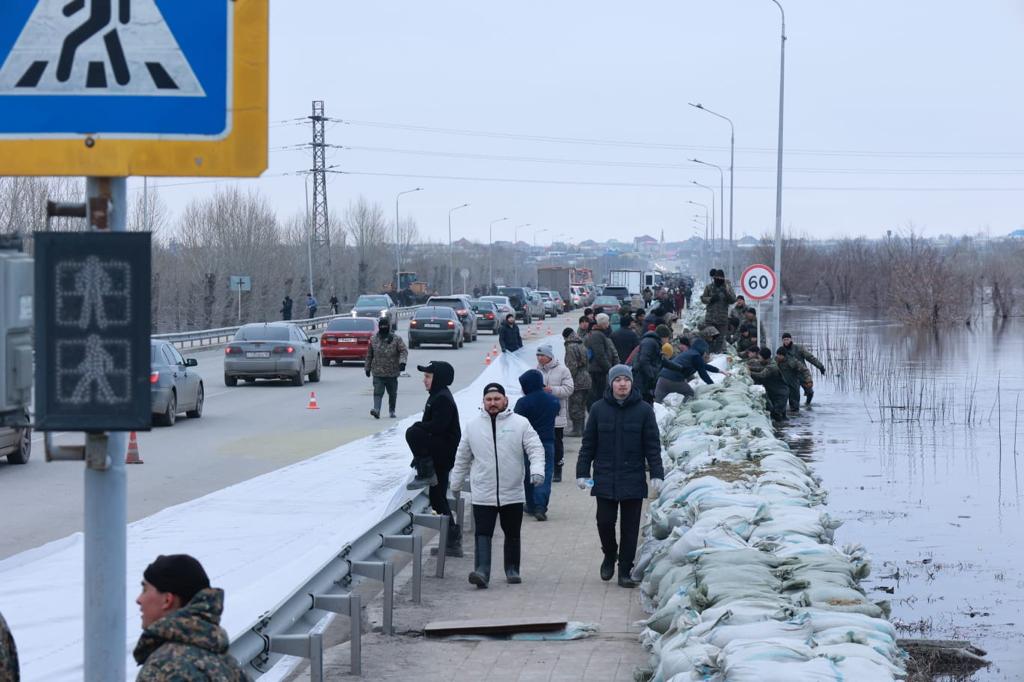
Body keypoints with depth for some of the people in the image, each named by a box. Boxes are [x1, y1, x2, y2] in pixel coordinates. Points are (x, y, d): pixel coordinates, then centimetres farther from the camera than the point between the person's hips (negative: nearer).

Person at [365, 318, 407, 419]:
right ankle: (376, 410, -24)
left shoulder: (396, 339, -1)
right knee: (378, 392, -14)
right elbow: (369, 354, 15)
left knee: (392, 393, 10)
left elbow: (404, 351, -8)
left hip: (392, 372, 0)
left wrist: (402, 361, -26)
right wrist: (368, 368, 17)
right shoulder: (373, 339, 6)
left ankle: (392, 411, 24)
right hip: (378, 372, 0)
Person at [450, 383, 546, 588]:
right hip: (483, 494, 0)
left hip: (513, 494, 0)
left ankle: (512, 569, 26)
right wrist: (456, 483, 22)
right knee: (482, 534, -11)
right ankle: (481, 571, -19)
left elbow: (536, 448, -7)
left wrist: (537, 470, -24)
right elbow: (462, 458, 16)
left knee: (512, 535, 12)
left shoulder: (520, 423, -1)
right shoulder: (473, 426, 6)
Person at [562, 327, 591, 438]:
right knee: (582, 406, 16)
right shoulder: (582, 346, 13)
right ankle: (581, 428, 21)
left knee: (574, 406, -2)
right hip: (586, 381, 9)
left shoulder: (571, 347, -14)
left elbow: (572, 366, -18)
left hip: (577, 382, -9)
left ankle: (577, 429, -1)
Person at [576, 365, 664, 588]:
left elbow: (653, 445, 1)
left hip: (633, 479, 0)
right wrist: (582, 472, 3)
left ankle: (625, 570, 12)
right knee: (605, 521, 0)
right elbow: (588, 443, 7)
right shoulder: (599, 409, 2)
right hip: (605, 479, 1)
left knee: (630, 527, 3)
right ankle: (609, 555, 28)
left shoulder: (644, 410, 0)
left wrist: (656, 474, -5)